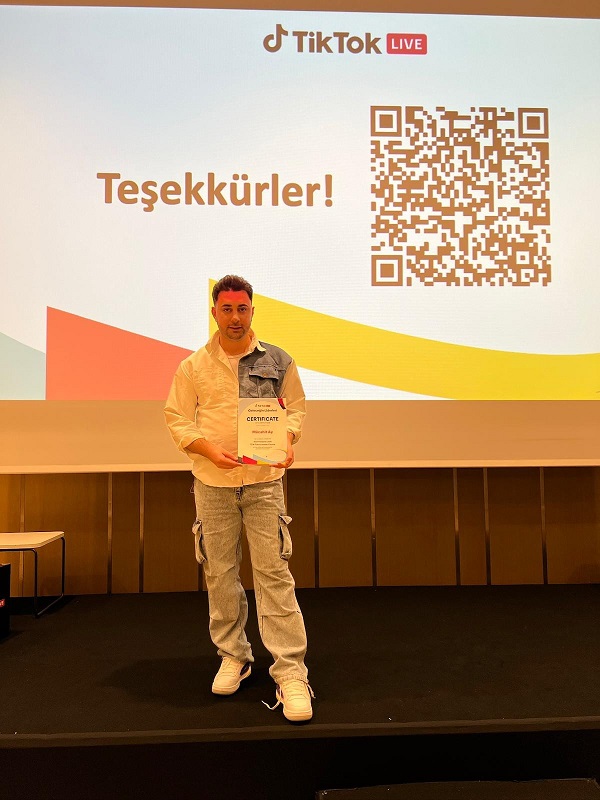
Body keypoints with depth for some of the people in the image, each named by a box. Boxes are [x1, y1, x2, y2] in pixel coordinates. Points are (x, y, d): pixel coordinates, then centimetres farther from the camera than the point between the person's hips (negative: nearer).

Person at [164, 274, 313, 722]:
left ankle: (290, 671, 6)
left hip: (264, 480, -1)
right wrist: (210, 450, -13)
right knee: (220, 571, 11)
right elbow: (177, 419, 4)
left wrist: (287, 440, -10)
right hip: (212, 483, 2)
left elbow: (296, 407, 10)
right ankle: (233, 656, 30)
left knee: (274, 572, -3)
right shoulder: (194, 366, 3)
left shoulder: (278, 361, 3)